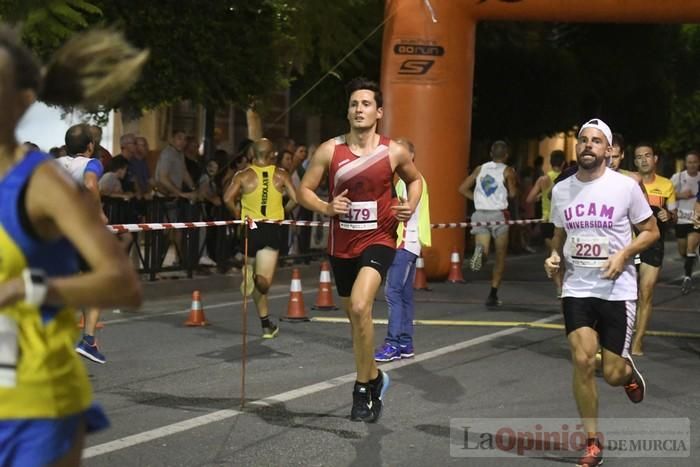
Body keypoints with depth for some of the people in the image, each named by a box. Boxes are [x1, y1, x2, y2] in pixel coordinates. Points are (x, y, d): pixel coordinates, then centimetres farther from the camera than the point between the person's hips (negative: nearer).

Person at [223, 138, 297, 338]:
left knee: (260, 283, 17)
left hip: (250, 228, 2)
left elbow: (228, 198, -11)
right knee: (264, 282, -8)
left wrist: (238, 214, 5)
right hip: (272, 230, -2)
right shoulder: (281, 175, 3)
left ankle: (266, 323, 13)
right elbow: (296, 198, -5)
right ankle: (257, 276, -38)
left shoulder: (243, 176, 1)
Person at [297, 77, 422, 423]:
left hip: (378, 240, -3)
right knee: (354, 315, 15)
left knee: (360, 306, -25)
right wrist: (326, 208, -18)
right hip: (342, 244, 3)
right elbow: (303, 190, 1)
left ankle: (363, 387, -11)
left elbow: (415, 179, 16)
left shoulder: (394, 152, -4)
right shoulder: (330, 151, -4)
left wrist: (411, 206, -4)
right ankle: (374, 378, 38)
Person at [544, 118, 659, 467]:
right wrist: (554, 257, -1)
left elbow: (650, 231, 2)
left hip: (616, 290, -2)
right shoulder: (561, 190, 4)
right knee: (582, 362, -11)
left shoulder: (625, 186, -6)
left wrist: (623, 255, -15)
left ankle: (628, 370, 39)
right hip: (576, 288, 2)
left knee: (611, 373, -2)